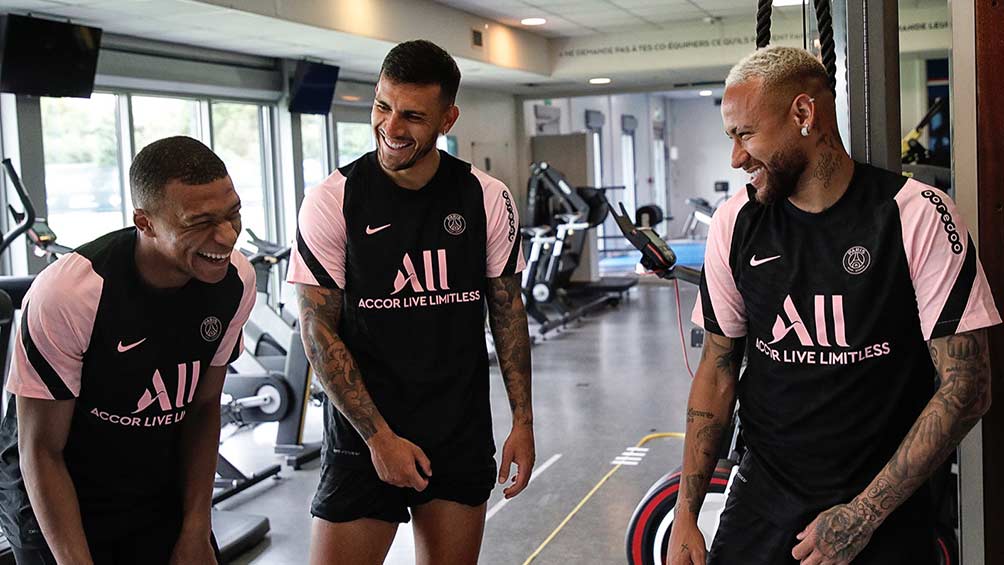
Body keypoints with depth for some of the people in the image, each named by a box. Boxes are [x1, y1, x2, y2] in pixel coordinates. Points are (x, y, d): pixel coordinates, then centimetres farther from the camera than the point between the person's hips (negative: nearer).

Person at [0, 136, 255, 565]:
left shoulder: (236, 281, -14)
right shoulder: (67, 293, -28)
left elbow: (203, 408, -2)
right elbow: (41, 449, -18)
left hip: (160, 494, 4)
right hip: (54, 498, -4)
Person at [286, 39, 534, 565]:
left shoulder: (487, 199, -2)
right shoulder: (333, 201, -9)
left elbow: (507, 309, 6)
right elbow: (318, 330, -9)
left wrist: (523, 420, 2)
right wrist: (379, 437, -13)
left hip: (463, 437, 2)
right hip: (364, 434, -2)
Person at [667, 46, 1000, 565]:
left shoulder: (919, 216, -13)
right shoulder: (735, 224, -3)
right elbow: (719, 367, 3)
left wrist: (864, 515, -15)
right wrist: (686, 516, -2)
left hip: (887, 502, -2)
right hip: (763, 494, 3)